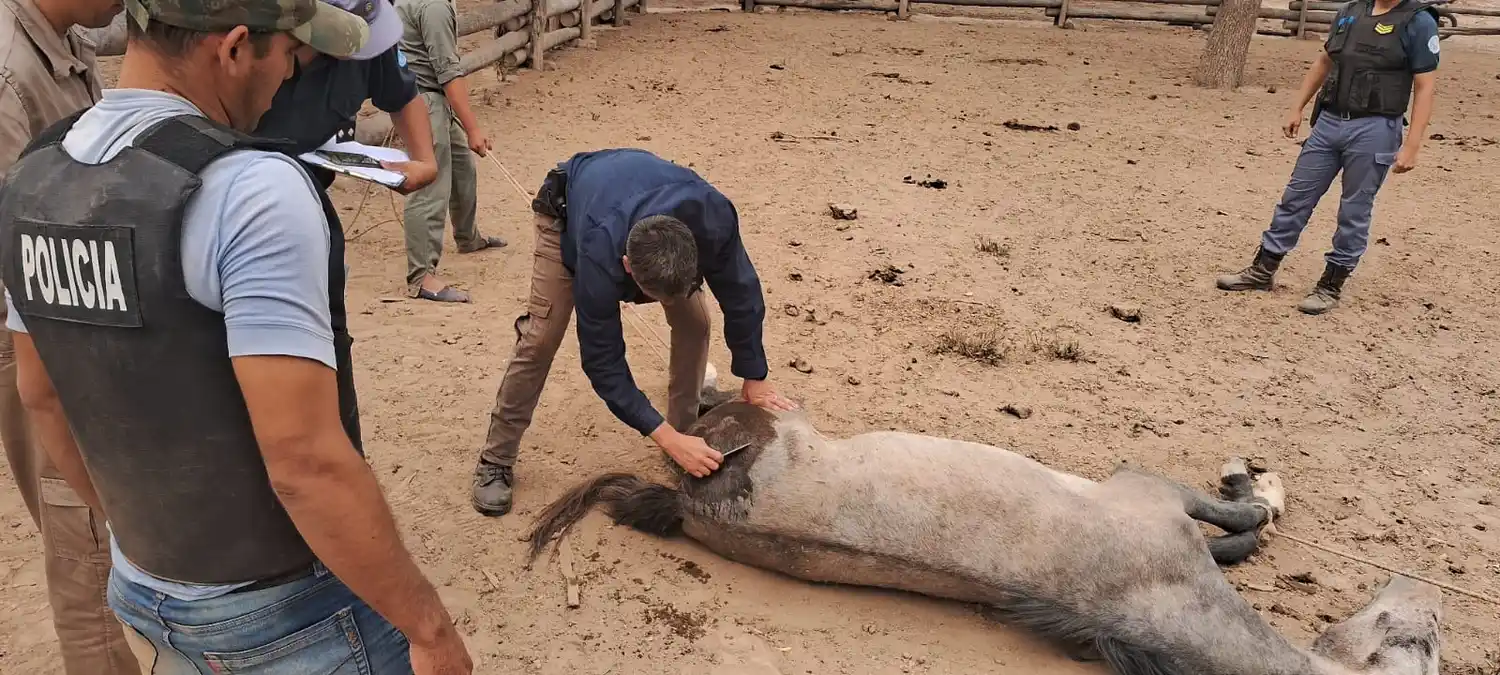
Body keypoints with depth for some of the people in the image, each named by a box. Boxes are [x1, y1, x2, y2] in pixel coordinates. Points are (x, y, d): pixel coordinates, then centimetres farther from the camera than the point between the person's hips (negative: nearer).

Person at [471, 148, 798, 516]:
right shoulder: (599, 258, -46)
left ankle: (686, 428, 9)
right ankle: (495, 462, 1)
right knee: (540, 338, -13)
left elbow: (740, 293, -22)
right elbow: (603, 360, -35)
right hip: (569, 211, -3)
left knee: (695, 322, -11)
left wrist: (755, 378, -13)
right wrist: (669, 440, -37)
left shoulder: (714, 219, -41)